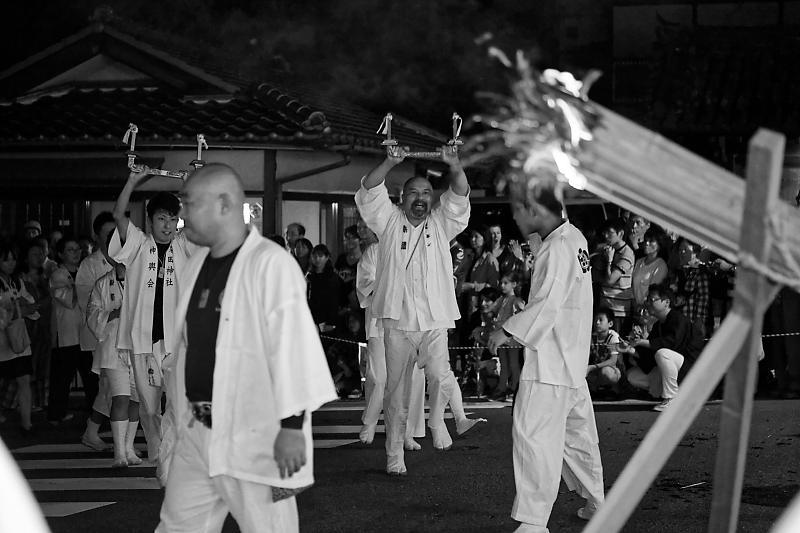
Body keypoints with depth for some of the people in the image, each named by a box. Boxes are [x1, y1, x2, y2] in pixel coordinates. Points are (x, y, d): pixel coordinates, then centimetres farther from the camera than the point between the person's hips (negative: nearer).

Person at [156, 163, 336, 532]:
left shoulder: (271, 264, -13)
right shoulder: (197, 264, 12)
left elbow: (291, 345, -18)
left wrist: (292, 425, -21)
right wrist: (176, 416, 19)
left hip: (255, 438, -8)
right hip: (195, 431, 8)